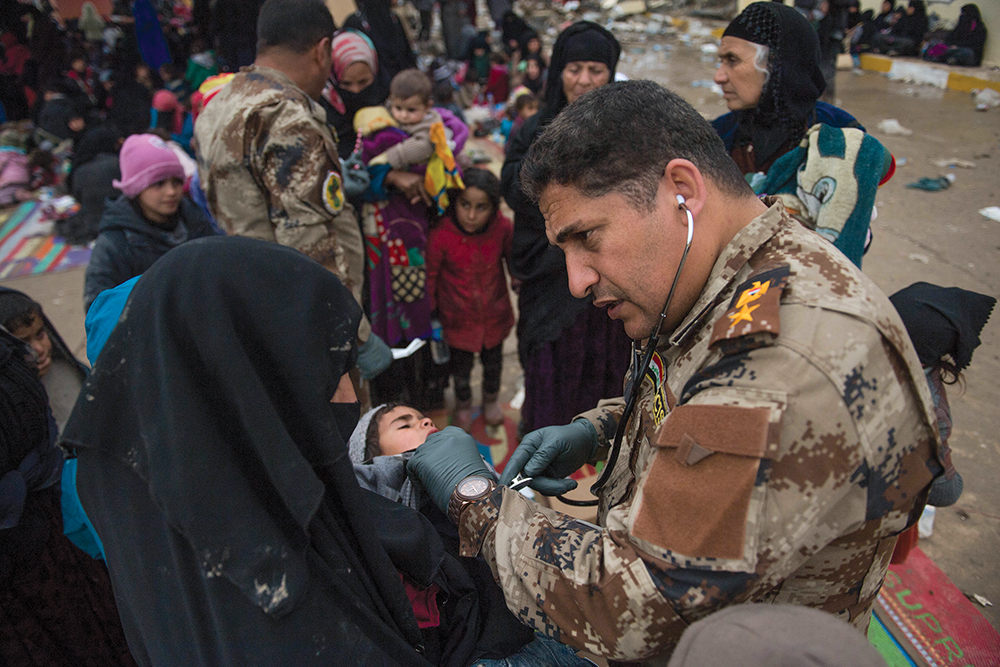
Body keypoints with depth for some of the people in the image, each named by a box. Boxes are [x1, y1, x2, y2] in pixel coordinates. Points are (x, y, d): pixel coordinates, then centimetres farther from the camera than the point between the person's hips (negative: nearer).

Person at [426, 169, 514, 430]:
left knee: (493, 361, 26)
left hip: (494, 313, 2)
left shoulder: (503, 228, -24)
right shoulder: (441, 235, -28)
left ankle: (491, 399, 58)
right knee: (461, 365, 22)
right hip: (458, 317, -2)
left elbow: (514, 259, -2)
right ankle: (463, 404, 53)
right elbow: (430, 276, -13)